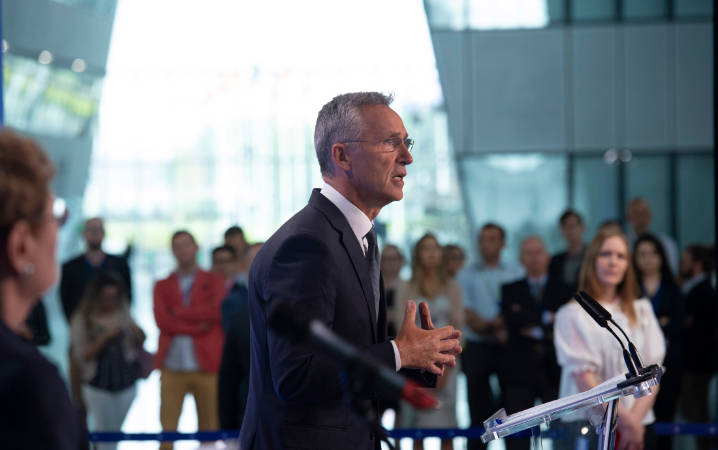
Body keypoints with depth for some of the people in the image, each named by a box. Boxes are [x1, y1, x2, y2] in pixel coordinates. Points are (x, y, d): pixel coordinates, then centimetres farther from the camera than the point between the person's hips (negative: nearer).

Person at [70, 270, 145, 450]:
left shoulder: (122, 312, 2)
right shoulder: (82, 319, -7)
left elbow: (135, 347, 10)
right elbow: (82, 356, -12)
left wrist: (139, 337, -13)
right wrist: (105, 337, -23)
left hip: (127, 382, 4)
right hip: (98, 386, -4)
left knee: (116, 432, 13)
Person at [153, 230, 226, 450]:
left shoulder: (214, 281, 11)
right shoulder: (163, 286, 16)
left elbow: (215, 312, -7)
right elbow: (162, 320, 0)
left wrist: (178, 312, -2)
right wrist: (197, 326, -9)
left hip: (206, 365, -1)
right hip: (172, 366, 1)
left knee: (209, 427, 0)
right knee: (167, 427, -5)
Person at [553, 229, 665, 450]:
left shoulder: (642, 311, 16)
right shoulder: (572, 314, 3)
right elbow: (583, 378, -6)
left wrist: (635, 418, -8)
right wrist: (625, 418, -11)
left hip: (639, 428, 4)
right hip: (587, 428, -3)